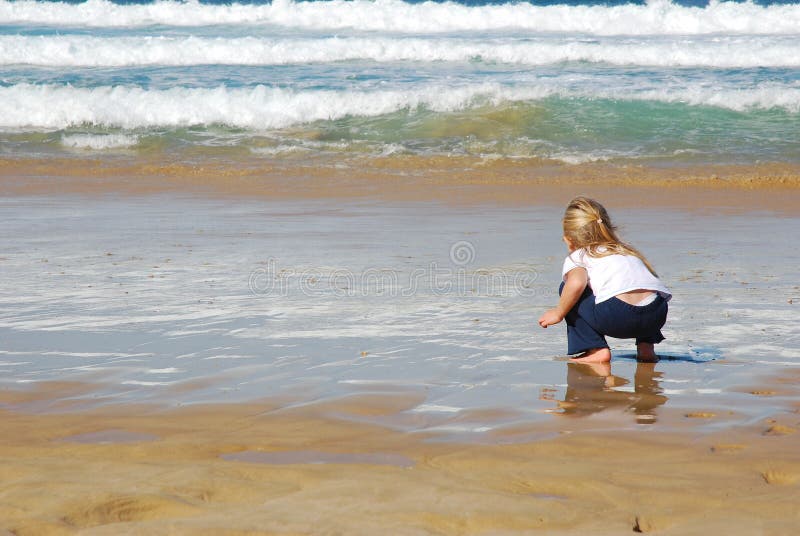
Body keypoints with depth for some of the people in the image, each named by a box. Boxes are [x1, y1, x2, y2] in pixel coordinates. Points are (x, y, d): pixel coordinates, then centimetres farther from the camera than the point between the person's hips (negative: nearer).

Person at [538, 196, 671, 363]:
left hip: (615, 316, -6)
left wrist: (559, 313, 10)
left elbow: (576, 283, -6)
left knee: (567, 289, 17)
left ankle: (596, 350, 9)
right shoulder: (626, 251, 36)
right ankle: (646, 347, 25)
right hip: (657, 315, 6)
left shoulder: (577, 257, 17)